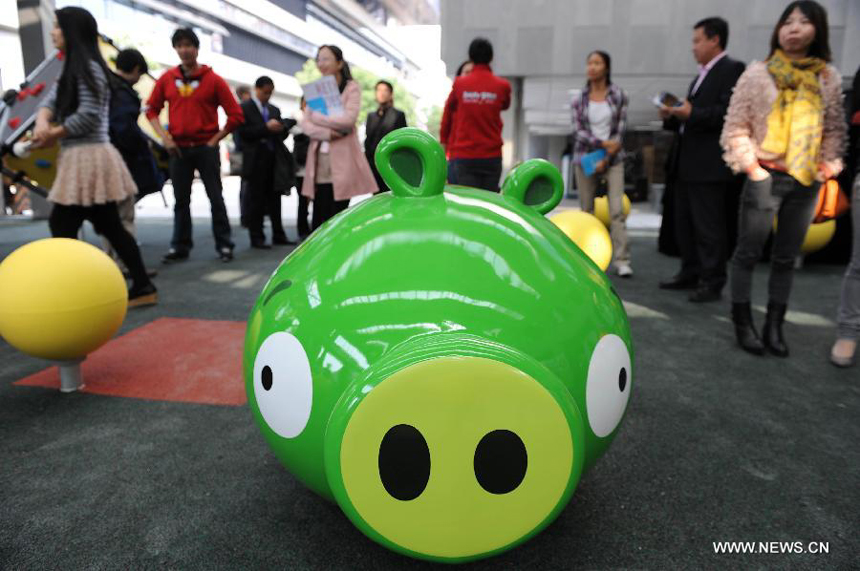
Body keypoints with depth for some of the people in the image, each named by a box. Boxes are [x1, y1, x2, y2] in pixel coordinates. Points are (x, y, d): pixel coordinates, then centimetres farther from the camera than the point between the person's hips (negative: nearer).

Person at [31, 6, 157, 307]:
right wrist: (42, 122, -12)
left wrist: (54, 134, -7)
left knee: (62, 227, -6)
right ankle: (143, 287, 14)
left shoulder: (89, 68, -10)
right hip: (81, 158, 10)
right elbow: (50, 100, 9)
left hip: (87, 157, -10)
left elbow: (88, 116, -17)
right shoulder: (73, 69, 19)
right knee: (110, 227, 10)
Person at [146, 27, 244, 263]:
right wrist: (164, 137, -1)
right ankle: (180, 246, 16)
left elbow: (235, 115, -2)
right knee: (181, 200, 7)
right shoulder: (167, 78, 6)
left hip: (206, 147, -2)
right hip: (178, 148, 3)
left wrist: (215, 139, -5)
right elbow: (152, 109, 12)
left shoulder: (213, 79, -1)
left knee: (215, 198, 1)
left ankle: (224, 245, 9)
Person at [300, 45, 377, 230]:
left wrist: (318, 117, -3)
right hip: (319, 161, 4)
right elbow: (305, 124, 6)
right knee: (319, 218, 2)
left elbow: (348, 120, -11)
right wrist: (326, 133, -12)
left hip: (342, 161, -4)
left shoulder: (352, 88, 4)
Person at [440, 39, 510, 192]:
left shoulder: (459, 84, 1)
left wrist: (444, 140, 31)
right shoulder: (502, 86, 0)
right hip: (492, 156, 0)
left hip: (464, 156, 0)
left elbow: (448, 112, 16)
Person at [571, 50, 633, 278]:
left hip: (612, 159, -1)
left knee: (617, 209, -11)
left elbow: (621, 130, -2)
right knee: (587, 210, 5)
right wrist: (602, 144, -15)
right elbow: (578, 131, -2)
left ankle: (622, 261, -10)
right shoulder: (579, 99, 4)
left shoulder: (618, 95, 1)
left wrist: (606, 158, -10)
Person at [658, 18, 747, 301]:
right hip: (686, 165, 9)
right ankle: (690, 274, 25)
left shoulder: (732, 69, -5)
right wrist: (673, 117, 5)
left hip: (710, 166, -9)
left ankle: (712, 283, 5)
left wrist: (691, 114, -20)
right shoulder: (701, 76, 22)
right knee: (684, 223, 13)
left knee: (709, 227, -4)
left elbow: (730, 113, -17)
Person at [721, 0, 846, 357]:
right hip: (766, 176, -3)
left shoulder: (829, 77, 7)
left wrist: (828, 167, 1)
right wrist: (750, 167, -9)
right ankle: (743, 323, 13)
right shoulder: (758, 73, -3)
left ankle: (774, 325, 18)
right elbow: (735, 127, -3)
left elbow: (834, 129, 12)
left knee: (786, 258, 8)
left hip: (807, 181, 4)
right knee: (748, 253, 1)